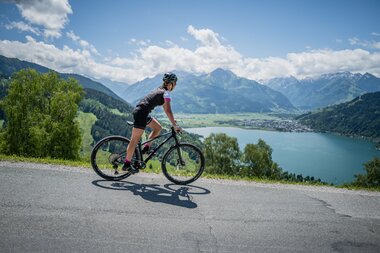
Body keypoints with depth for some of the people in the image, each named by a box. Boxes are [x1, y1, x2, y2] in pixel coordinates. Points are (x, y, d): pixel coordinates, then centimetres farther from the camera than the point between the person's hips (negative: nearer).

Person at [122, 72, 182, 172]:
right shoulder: (166, 93, -9)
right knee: (135, 140, -4)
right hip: (141, 113, -9)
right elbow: (168, 110, -17)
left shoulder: (160, 90, 19)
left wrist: (172, 119, 25)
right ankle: (127, 164, 3)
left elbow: (165, 108, 25)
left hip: (139, 111, 9)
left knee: (158, 128, 17)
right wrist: (175, 125, -15)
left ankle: (146, 148, 17)